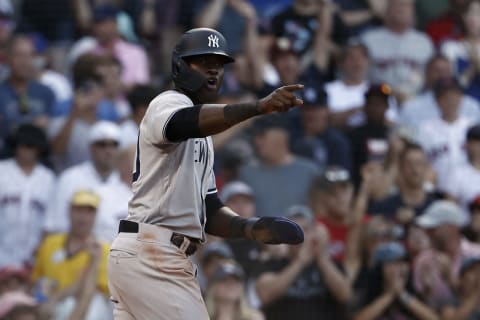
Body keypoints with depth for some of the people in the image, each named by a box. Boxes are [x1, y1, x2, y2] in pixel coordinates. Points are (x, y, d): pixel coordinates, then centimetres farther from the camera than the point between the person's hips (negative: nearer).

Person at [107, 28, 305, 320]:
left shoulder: (202, 139, 25)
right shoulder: (169, 103, -5)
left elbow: (207, 209, 20)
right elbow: (189, 122, -31)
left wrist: (250, 228, -1)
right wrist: (259, 107, -45)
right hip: (151, 257, -10)